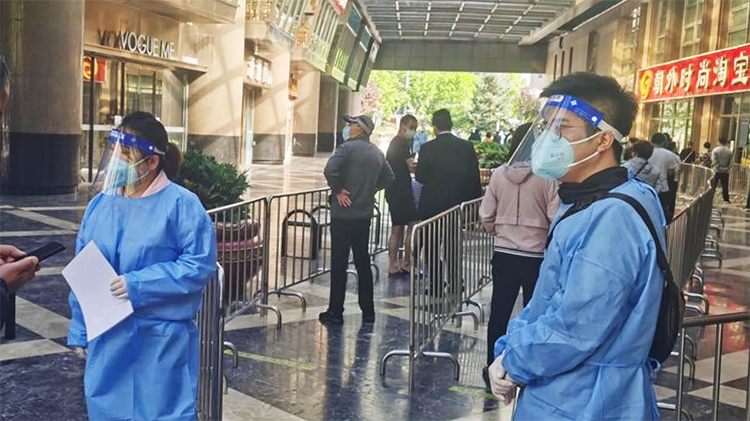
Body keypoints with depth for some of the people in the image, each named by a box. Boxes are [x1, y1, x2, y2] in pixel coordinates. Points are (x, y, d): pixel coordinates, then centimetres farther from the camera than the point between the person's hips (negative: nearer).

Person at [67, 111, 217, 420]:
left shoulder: (182, 204, -13)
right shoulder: (100, 204, 5)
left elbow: (201, 265, -17)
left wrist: (139, 284, -21)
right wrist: (79, 331, 11)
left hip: (161, 342, -5)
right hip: (107, 338, 6)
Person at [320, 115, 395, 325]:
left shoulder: (347, 148, -11)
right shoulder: (377, 153, 10)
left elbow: (330, 170, -25)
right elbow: (389, 177, 21)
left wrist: (337, 190, -12)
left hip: (343, 214, -6)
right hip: (365, 214, 7)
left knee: (339, 264, -1)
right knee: (363, 262, 14)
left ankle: (335, 312, 5)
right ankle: (368, 311, 19)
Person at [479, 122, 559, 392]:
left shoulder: (499, 175, -3)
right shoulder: (547, 178, -12)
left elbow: (486, 217, 1)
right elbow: (555, 219, -12)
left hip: (504, 254, 3)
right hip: (536, 256, -3)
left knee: (499, 312, 12)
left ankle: (492, 368, 21)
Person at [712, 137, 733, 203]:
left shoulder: (715, 150, -6)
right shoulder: (730, 151, 2)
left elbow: (714, 161, -11)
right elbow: (731, 161, -1)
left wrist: (719, 167, -8)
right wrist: (728, 168, -1)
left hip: (717, 171, -2)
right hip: (726, 171, 2)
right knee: (725, 186, 8)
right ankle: (726, 200, 8)